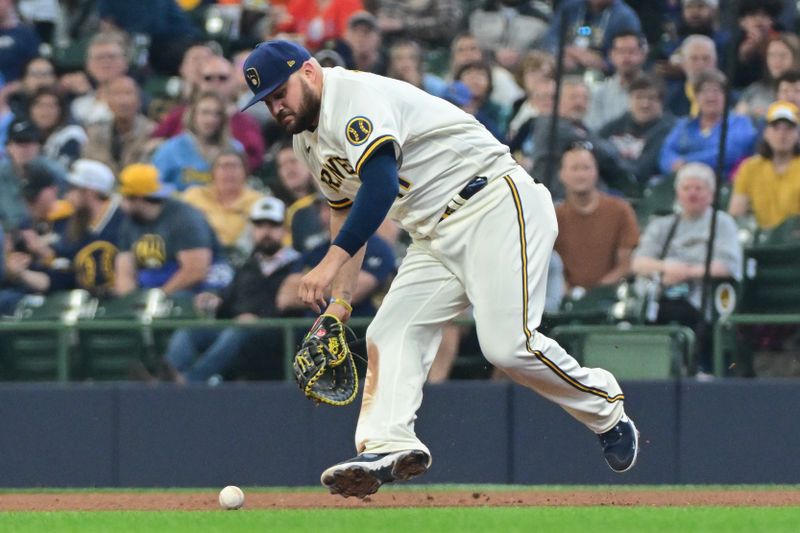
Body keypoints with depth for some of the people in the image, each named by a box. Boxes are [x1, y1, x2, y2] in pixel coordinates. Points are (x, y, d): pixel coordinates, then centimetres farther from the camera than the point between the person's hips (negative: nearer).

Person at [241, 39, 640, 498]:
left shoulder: (356, 96, -15)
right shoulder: (309, 140, 16)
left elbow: (381, 185, -30)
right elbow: (347, 216, 25)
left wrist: (331, 262, -36)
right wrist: (339, 302, 14)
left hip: (496, 205, -10)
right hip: (436, 235, 10)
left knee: (508, 344, -20)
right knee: (390, 333, -8)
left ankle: (608, 412, 1)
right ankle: (388, 446, -23)